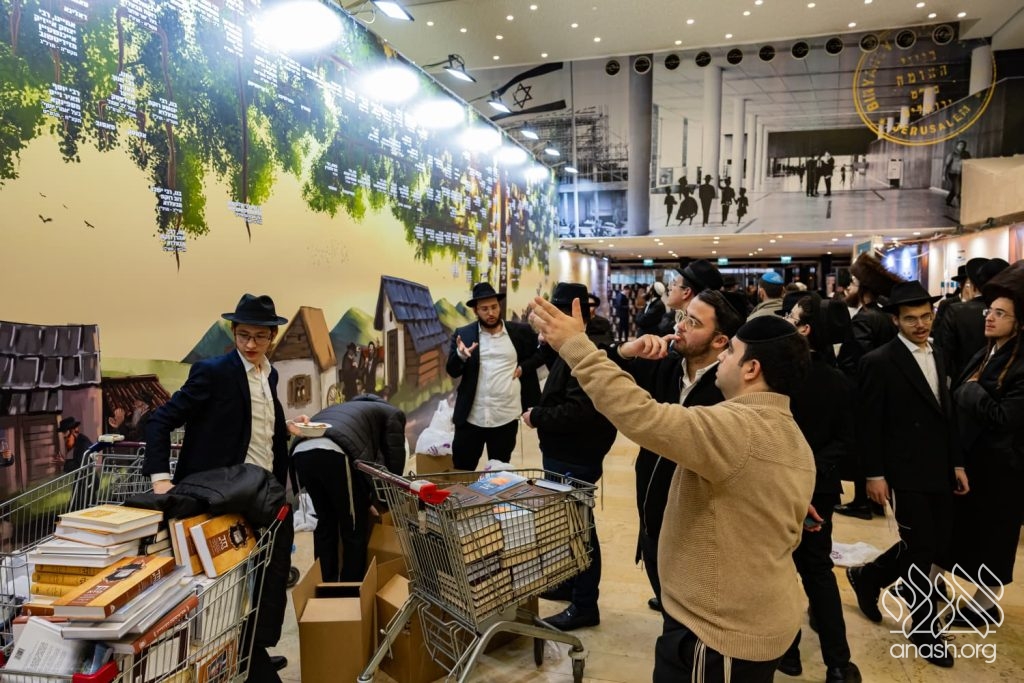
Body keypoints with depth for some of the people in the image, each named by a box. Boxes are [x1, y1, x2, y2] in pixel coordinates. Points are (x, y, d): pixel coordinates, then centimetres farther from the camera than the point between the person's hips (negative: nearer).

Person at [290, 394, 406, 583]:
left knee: (325, 521, 24)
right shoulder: (392, 414, 26)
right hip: (334, 453, -7)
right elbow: (394, 459, 18)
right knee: (354, 528, 8)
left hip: (300, 451, 7)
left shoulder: (347, 407, 44)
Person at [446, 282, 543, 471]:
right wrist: (460, 355, -23)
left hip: (506, 417, 0)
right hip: (471, 417, 0)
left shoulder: (520, 331, 3)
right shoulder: (463, 334, 2)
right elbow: (452, 371, -2)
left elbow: (543, 352, 13)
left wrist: (524, 367, -3)